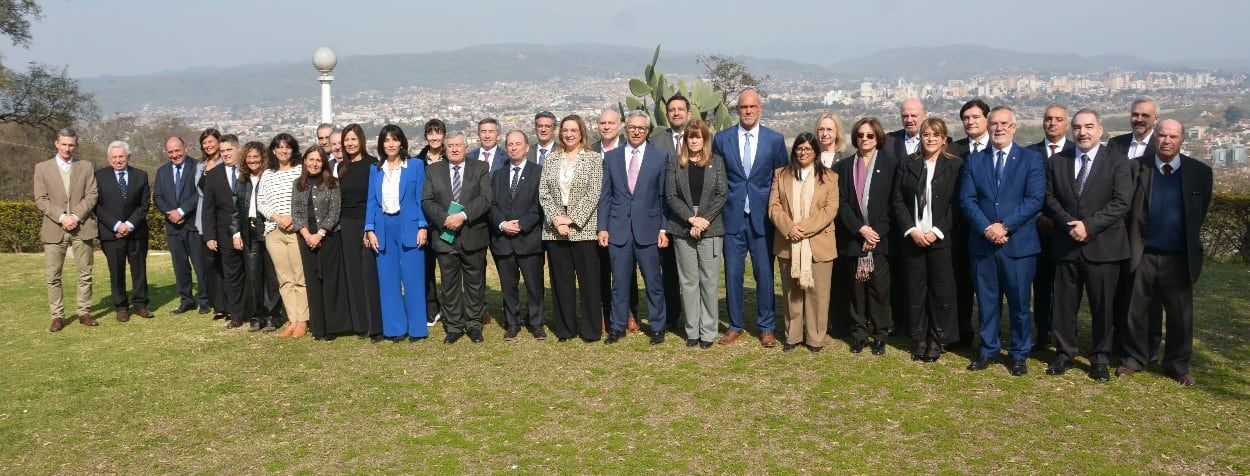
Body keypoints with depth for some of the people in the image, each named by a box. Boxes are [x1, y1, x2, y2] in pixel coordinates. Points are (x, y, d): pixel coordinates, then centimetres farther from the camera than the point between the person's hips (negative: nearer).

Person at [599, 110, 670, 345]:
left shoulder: (660, 156, 2)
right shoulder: (611, 157, 7)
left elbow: (664, 196, 2)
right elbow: (605, 195, 8)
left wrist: (664, 229, -3)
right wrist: (602, 227, 1)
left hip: (648, 228, -1)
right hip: (618, 229, 1)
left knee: (653, 281, 6)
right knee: (619, 281, 8)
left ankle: (657, 327, 18)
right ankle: (618, 327, 21)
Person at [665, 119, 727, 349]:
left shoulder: (716, 161, 7)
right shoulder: (675, 162, 7)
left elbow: (722, 194, 0)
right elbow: (670, 196, 0)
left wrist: (705, 220, -11)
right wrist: (691, 219, -11)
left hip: (711, 229, -1)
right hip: (683, 230, 1)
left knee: (710, 281, 0)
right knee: (688, 281, 4)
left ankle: (708, 331, 7)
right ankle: (692, 331, 11)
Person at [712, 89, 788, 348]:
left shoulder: (775, 139, 2)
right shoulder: (722, 139, 3)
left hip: (762, 217, -1)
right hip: (732, 217, 1)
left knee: (764, 274, 3)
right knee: (733, 274, 6)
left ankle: (766, 327, 17)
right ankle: (735, 326, 19)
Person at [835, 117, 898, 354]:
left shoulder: (890, 165, 3)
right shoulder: (844, 166, 9)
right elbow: (841, 202, 3)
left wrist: (878, 232, -10)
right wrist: (861, 229, -9)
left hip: (881, 237, -2)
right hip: (853, 238, 2)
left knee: (879, 287, -2)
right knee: (855, 288, 4)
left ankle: (880, 334, 9)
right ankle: (858, 333, 13)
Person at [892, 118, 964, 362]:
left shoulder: (955, 165, 0)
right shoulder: (907, 165, 8)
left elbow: (957, 204, -4)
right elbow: (898, 200, 4)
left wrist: (937, 232, -12)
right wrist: (911, 230, -8)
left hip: (941, 238, -2)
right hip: (912, 238, 2)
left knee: (941, 289, 3)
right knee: (915, 289, 6)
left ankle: (937, 340, 16)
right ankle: (919, 339, 17)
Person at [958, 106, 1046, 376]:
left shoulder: (1031, 160, 2)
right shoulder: (974, 161, 9)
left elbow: (1035, 199, -8)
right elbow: (966, 200, 1)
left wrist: (1004, 226, -17)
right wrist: (987, 228, -14)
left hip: (1019, 243, -2)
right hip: (982, 243, 2)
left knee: (1019, 302, 5)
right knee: (986, 301, 10)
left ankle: (1019, 354, 18)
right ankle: (988, 350, 22)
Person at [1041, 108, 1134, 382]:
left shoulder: (1117, 163, 0)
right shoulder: (1056, 162, 9)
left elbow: (1121, 202, -9)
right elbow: (1050, 198, 4)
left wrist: (1089, 225, -17)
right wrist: (1070, 224, -12)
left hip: (1103, 246, -2)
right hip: (1066, 245, 2)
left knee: (1102, 306, 5)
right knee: (1064, 304, 8)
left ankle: (1100, 359, 17)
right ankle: (1065, 354, 21)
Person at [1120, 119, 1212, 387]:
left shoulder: (1199, 172, 0)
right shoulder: (1137, 168, -1)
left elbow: (1201, 211, 10)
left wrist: (1189, 242, 10)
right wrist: (1134, 243, 2)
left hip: (1179, 257, 0)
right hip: (1143, 255, 0)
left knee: (1180, 315, 8)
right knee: (1137, 311, 8)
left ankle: (1178, 365, 22)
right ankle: (1134, 359, 22)